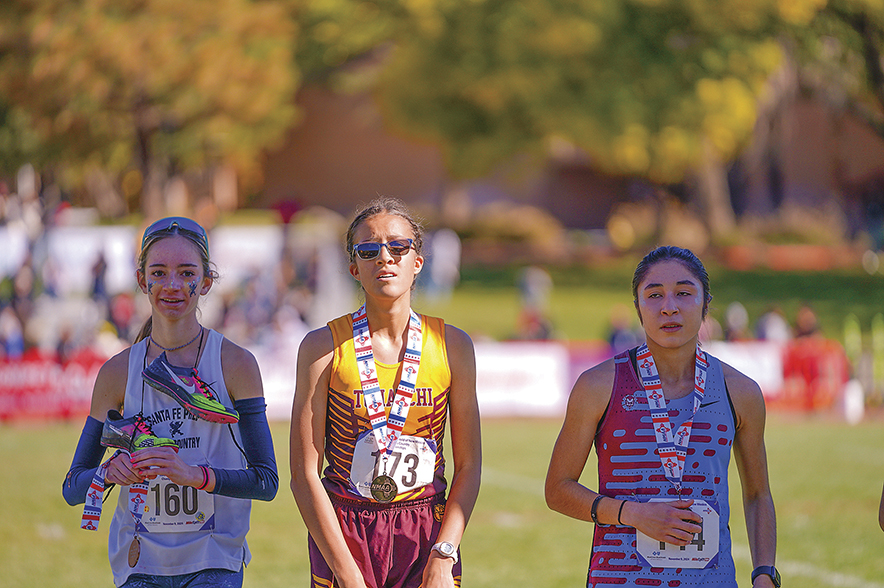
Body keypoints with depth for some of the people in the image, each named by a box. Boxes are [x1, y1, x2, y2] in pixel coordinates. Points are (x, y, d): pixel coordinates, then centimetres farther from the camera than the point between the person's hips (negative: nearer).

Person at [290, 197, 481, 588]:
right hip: (342, 534, -1)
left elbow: (468, 467, 4)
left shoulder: (453, 346, 2)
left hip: (428, 533, 1)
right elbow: (304, 475, -6)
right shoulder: (324, 347, -4)